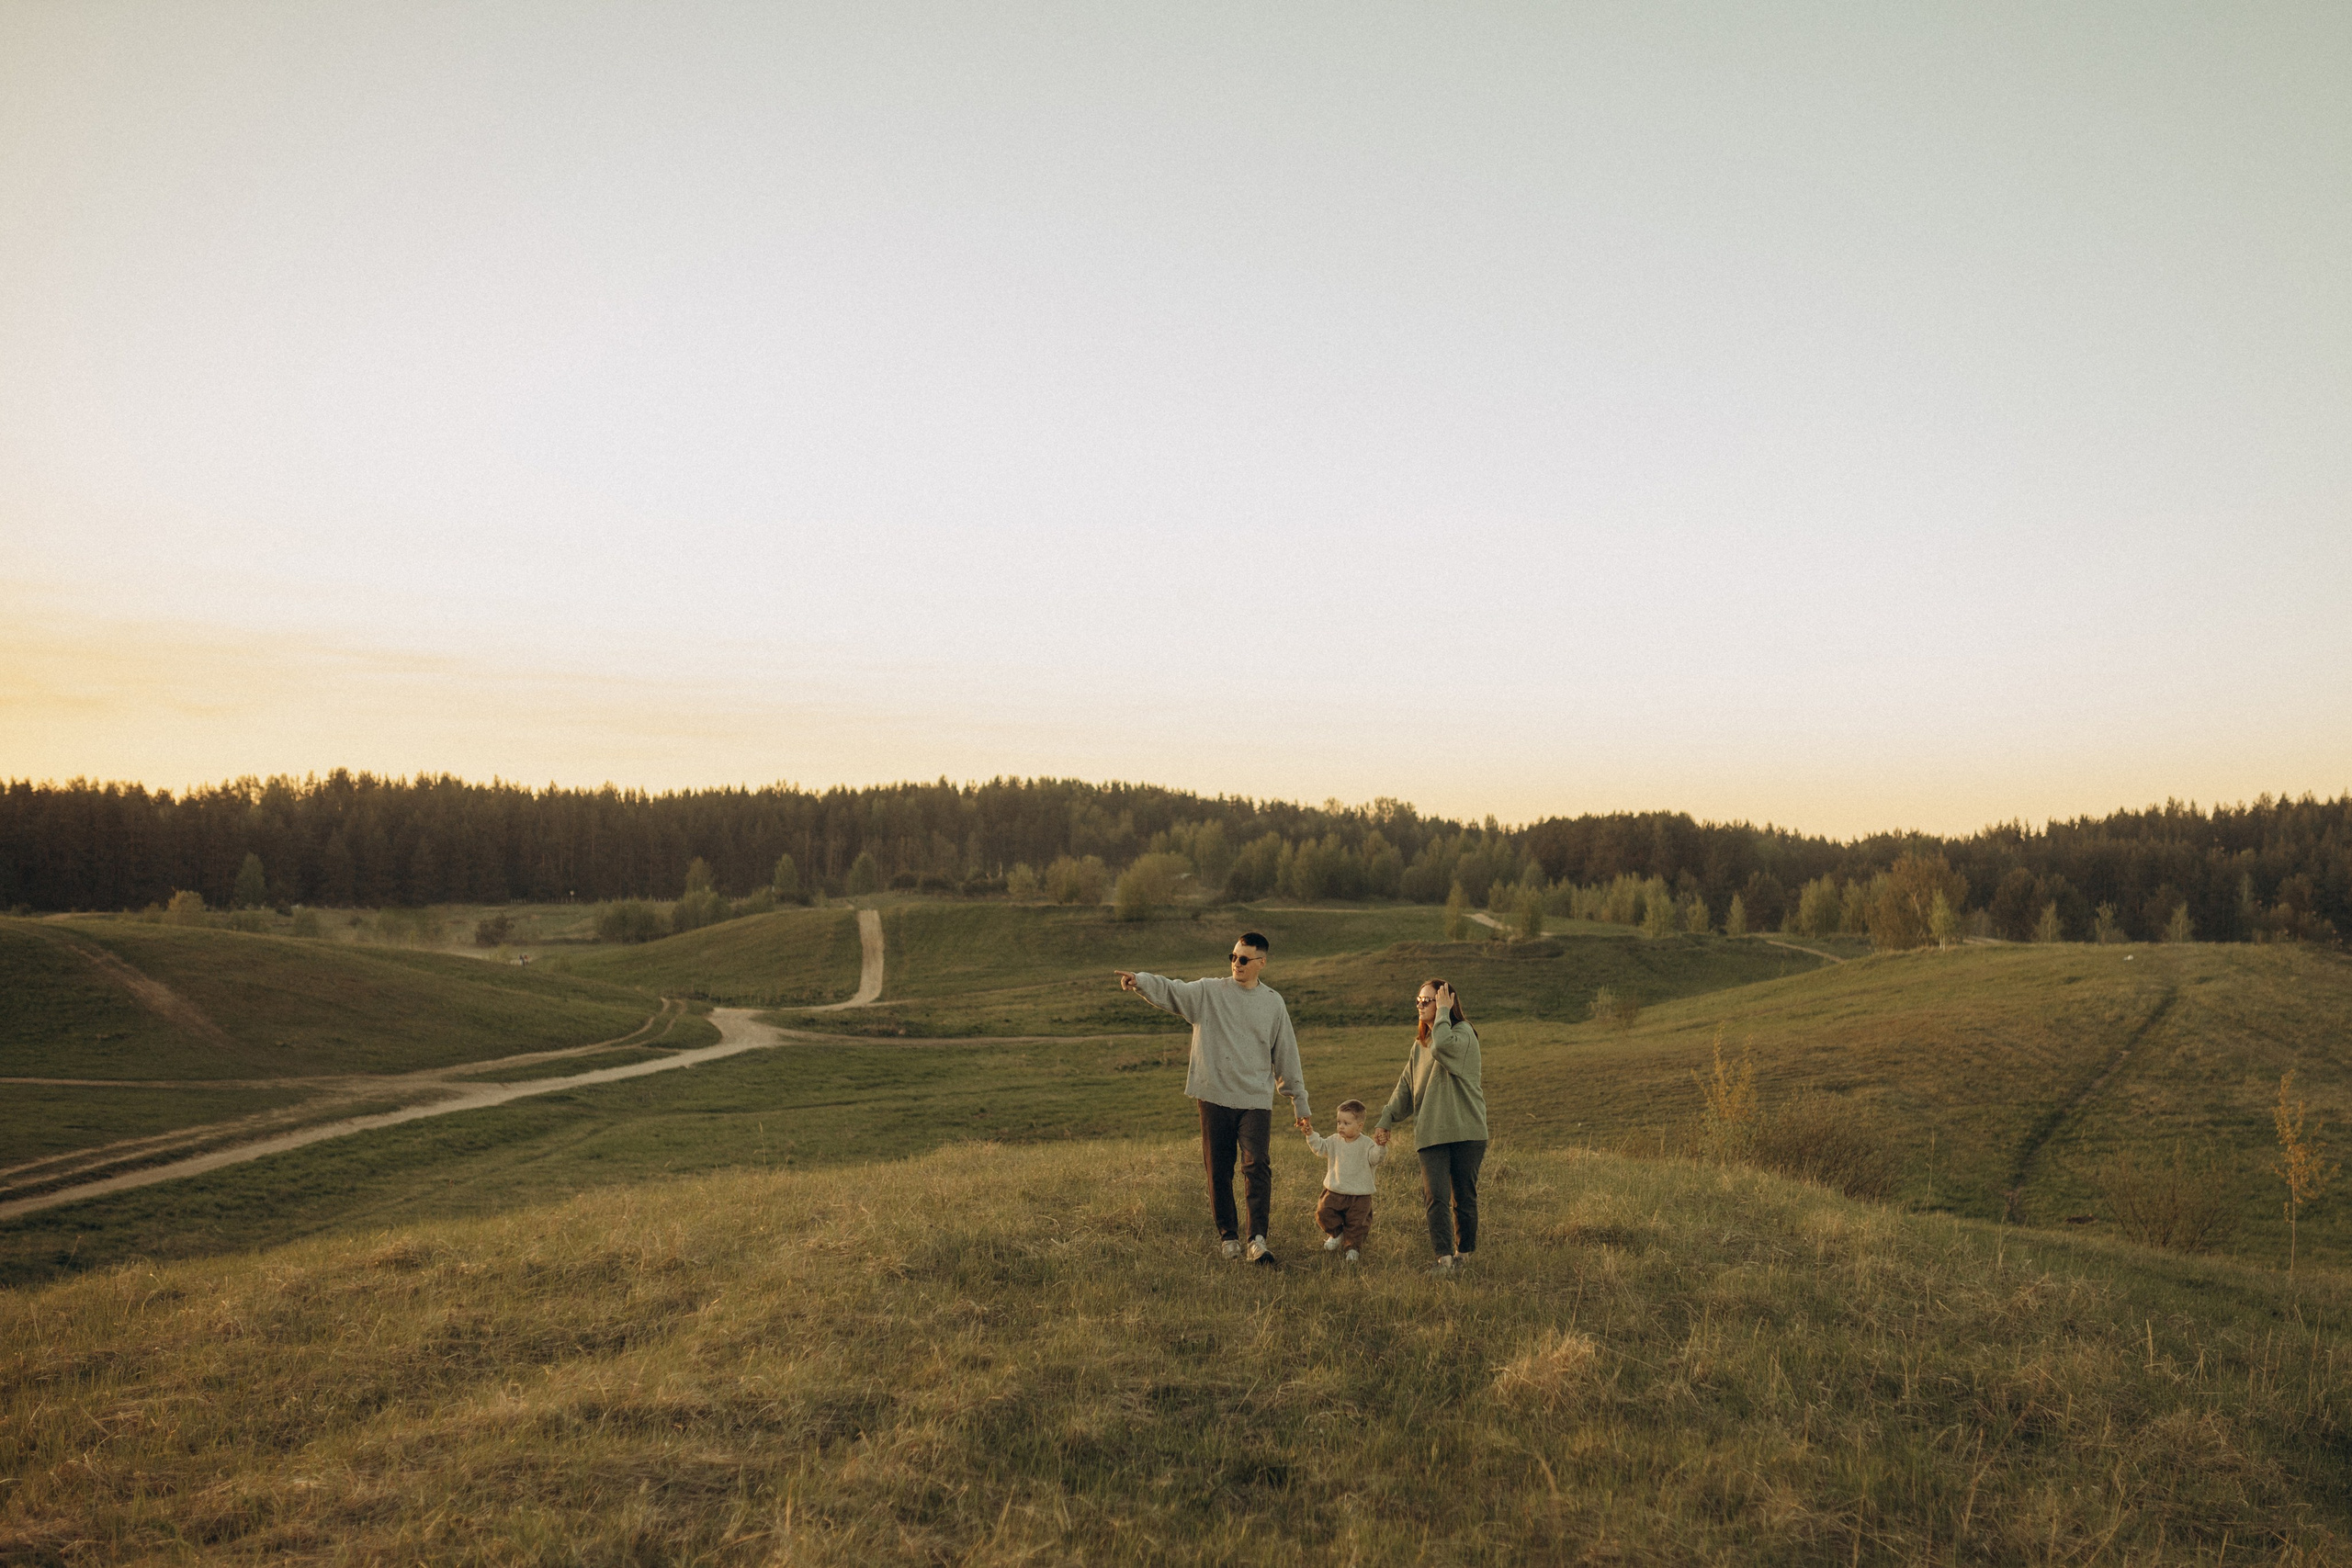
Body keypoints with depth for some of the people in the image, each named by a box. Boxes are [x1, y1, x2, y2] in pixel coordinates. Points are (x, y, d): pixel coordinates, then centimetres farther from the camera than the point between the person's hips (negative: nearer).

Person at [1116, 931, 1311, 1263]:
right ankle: (1228, 1238, 18)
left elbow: (1286, 1056, 14)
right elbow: (1171, 991, -13)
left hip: (1256, 1101, 0)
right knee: (1218, 1171, 5)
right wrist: (1140, 980, -34)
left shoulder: (1273, 1003, 7)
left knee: (1256, 1167, -15)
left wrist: (1300, 1104, 17)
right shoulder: (1209, 992, 3)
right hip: (1214, 1098, 0)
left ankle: (1257, 1240, -14)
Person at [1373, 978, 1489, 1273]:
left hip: (1466, 1130, -5)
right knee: (1435, 1196, -11)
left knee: (1464, 1197, 3)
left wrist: (1443, 1012, -14)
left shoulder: (1463, 1033, -3)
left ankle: (1465, 1252, 18)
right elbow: (1405, 1088, 24)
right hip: (1431, 1133, 5)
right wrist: (1385, 1121, 18)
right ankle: (1444, 1258, -15)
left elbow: (1442, 1047, -27)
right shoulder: (1419, 1044, 19)